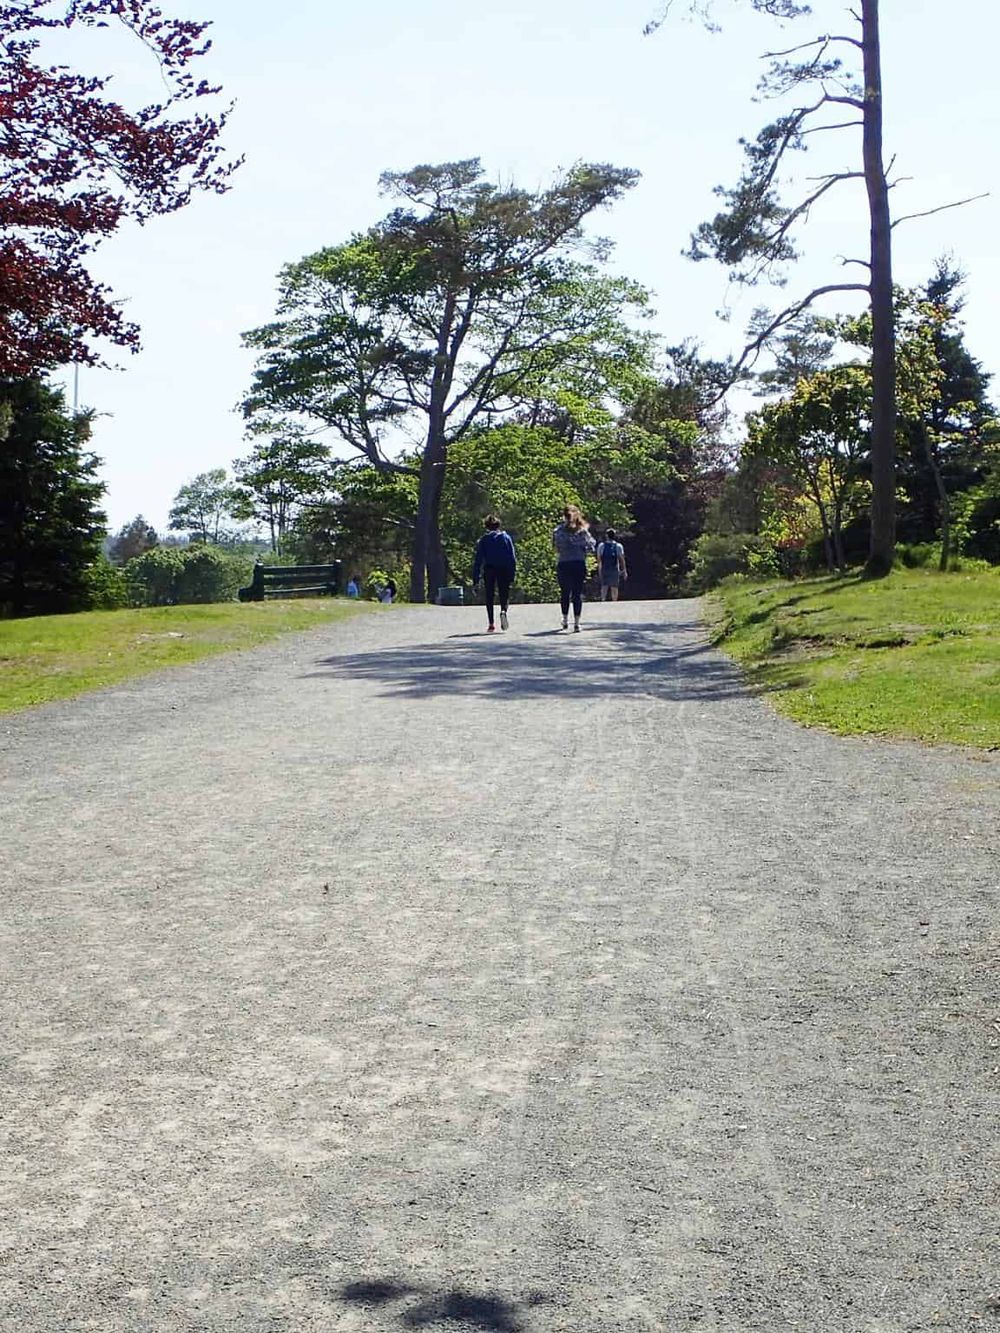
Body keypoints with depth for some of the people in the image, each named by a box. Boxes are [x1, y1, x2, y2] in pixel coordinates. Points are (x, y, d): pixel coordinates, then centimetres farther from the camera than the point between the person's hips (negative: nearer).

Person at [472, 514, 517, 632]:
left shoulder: (483, 540, 5)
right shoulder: (506, 537, 7)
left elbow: (478, 559, 2)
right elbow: (513, 557, 2)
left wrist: (476, 578, 2)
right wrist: (512, 574, 3)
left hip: (489, 569, 0)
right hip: (504, 570, 0)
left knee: (489, 596, 8)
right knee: (504, 593, 7)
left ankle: (491, 624, 2)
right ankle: (503, 611, -26)